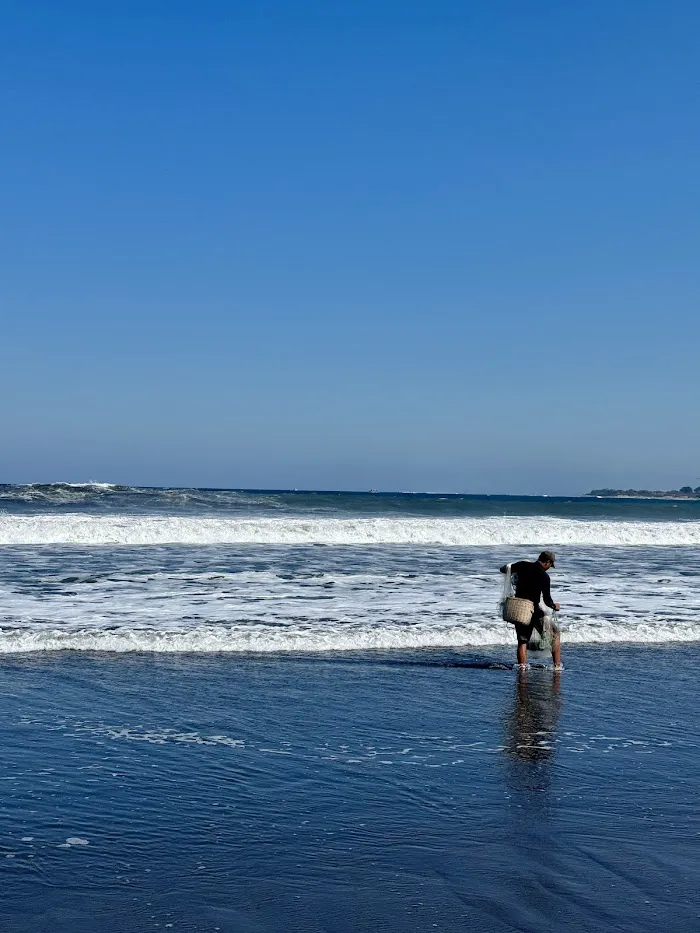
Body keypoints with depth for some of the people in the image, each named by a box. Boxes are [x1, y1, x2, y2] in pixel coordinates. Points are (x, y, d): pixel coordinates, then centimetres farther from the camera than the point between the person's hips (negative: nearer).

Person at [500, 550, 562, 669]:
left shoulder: (522, 565, 1)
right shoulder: (544, 576, -12)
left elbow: (503, 569, 13)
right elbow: (547, 600, -12)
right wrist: (554, 606, 9)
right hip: (534, 611, -5)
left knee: (522, 641, 14)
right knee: (555, 634, 11)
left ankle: (522, 667, 3)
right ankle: (557, 665, 10)